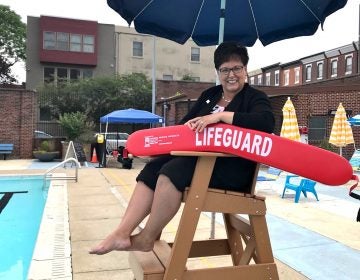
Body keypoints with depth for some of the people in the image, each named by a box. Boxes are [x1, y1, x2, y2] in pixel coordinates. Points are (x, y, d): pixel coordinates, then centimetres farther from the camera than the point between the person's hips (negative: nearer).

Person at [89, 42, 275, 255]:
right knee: (152, 170, -15)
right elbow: (187, 122, 17)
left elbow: (266, 122, -22)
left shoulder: (255, 98, 0)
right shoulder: (210, 95, 20)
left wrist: (220, 115, -26)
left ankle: (148, 238, -14)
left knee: (173, 172, -28)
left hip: (233, 167, -7)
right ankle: (122, 233, -18)